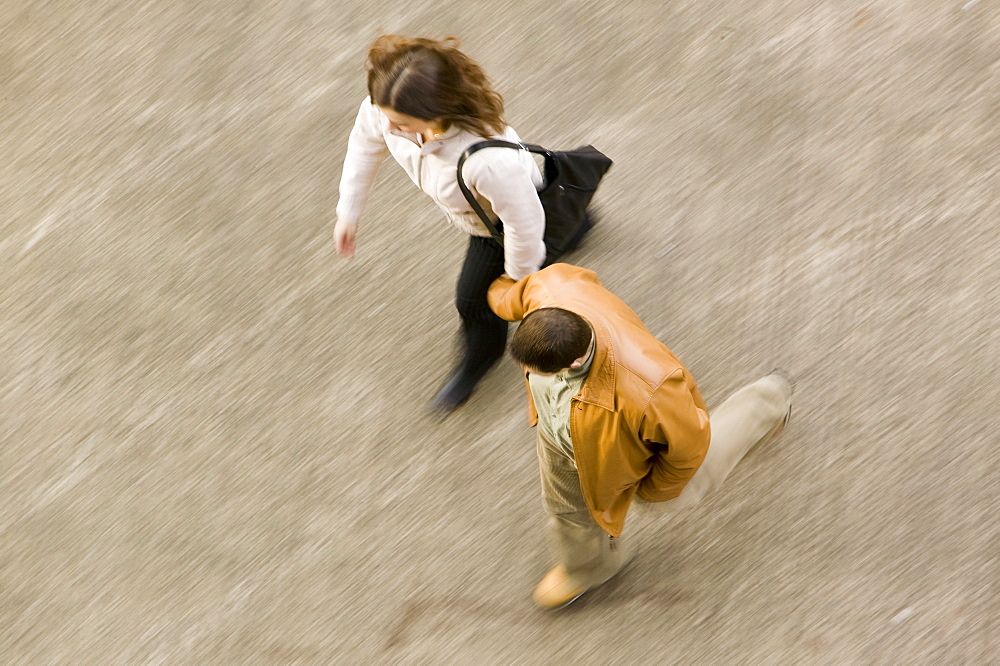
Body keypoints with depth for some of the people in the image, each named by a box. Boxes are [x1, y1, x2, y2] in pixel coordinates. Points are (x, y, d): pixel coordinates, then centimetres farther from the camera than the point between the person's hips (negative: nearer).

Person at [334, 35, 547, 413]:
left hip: (504, 213, -6)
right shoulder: (385, 106, -35)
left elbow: (524, 221, -34)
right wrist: (348, 212, 1)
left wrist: (519, 276, -14)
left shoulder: (487, 160, -53)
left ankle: (480, 356, 50)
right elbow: (366, 140, -9)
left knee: (474, 298, 12)